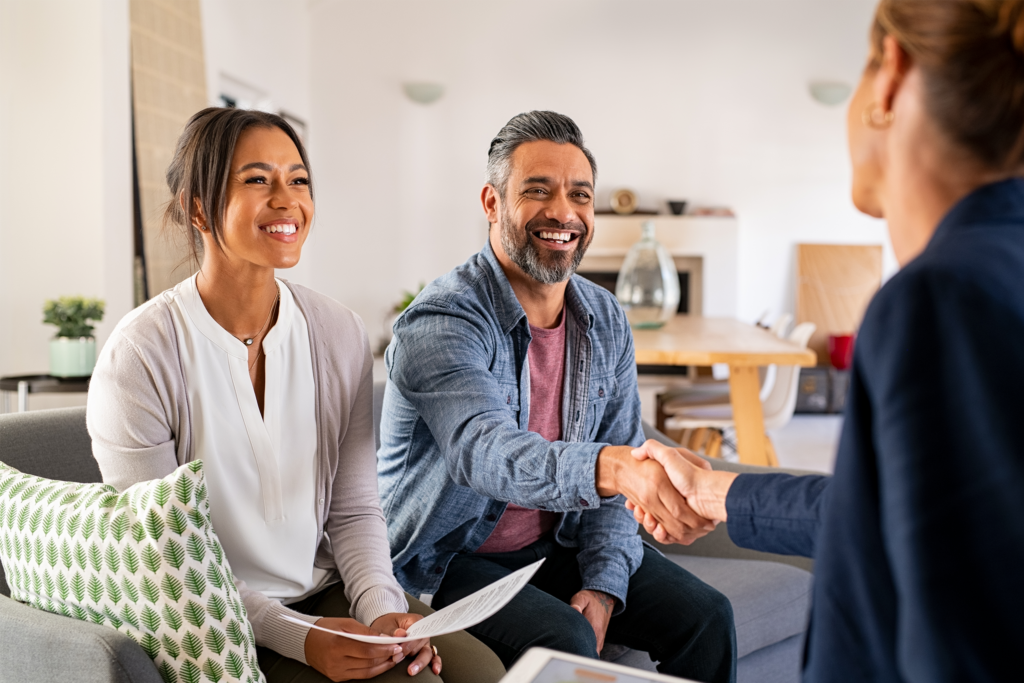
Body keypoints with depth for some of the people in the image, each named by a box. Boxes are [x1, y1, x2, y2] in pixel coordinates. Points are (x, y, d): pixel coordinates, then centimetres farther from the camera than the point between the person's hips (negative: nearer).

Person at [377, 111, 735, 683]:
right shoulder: (440, 322, -21)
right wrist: (617, 467, -56)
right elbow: (483, 452, -39)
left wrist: (603, 584, -10)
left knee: (706, 618, -7)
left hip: (561, 544, 6)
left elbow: (619, 468, 3)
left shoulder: (606, 320, 1)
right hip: (452, 559, -5)